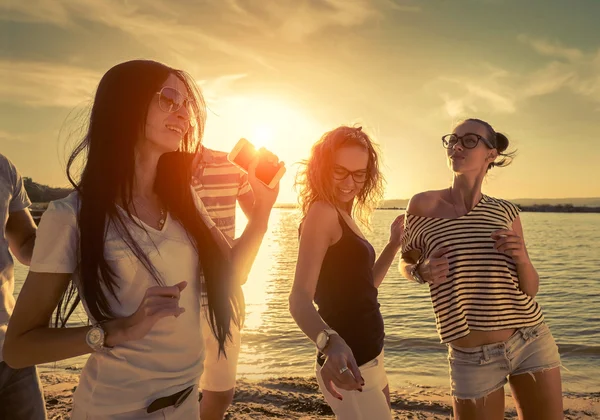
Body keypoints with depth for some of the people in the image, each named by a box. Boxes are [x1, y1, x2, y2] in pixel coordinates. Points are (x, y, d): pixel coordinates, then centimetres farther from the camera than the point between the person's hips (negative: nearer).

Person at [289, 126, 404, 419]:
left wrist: (394, 243, 6)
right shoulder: (322, 212, -18)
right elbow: (300, 298, -29)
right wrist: (330, 343, -46)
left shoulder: (343, 217, 9)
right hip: (348, 365, -9)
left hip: (367, 359, 9)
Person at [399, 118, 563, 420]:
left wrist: (521, 258, -16)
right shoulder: (423, 205, -8)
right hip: (472, 360, -2)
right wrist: (421, 272, -15)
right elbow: (406, 263, 6)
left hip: (533, 342, 3)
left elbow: (530, 289, 4)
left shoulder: (505, 213, 0)